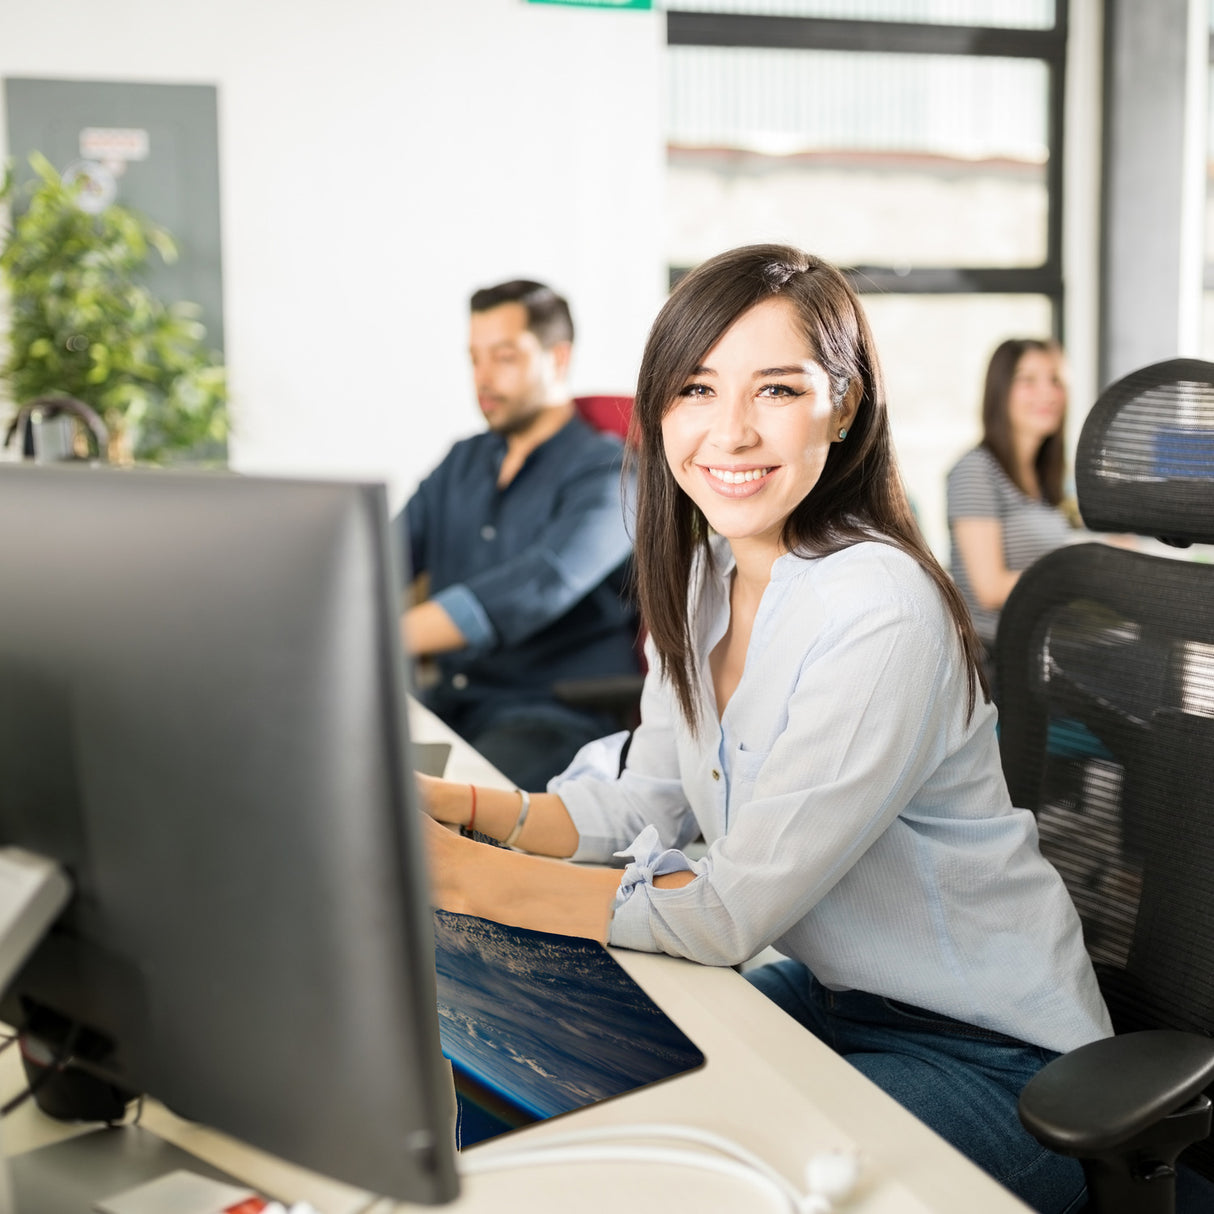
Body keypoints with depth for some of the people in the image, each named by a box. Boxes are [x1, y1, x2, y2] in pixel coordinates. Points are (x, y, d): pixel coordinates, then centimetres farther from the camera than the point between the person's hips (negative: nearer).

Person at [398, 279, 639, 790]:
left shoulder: (606, 473, -8)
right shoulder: (463, 463, 17)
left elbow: (539, 589, -25)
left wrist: (391, 636, -37)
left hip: (561, 714, -7)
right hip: (449, 700, 7)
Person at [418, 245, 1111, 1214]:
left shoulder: (879, 614, -28)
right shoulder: (704, 577, -1)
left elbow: (730, 913, -25)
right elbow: (642, 808, 4)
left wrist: (466, 877, -24)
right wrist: (449, 806, -10)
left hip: (989, 1059, -7)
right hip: (833, 994, 7)